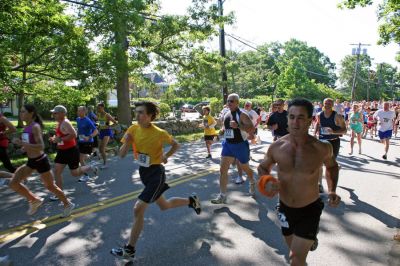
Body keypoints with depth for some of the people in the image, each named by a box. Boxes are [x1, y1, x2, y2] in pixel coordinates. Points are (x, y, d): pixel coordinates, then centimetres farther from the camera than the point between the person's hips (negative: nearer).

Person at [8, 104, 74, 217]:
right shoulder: (27, 127, 5)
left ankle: (68, 204, 25)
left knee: (50, 186, 6)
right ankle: (35, 200, 20)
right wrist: (25, 147, 8)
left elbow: (41, 147, -28)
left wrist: (22, 143, -31)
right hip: (31, 161, 8)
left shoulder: (35, 127, -20)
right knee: (13, 183, 2)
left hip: (40, 161, -8)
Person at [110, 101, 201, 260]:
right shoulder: (133, 129, -5)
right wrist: (126, 143, -22)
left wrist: (166, 156, -14)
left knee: (138, 209, -12)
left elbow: (176, 145, 0)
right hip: (143, 172, 7)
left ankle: (129, 250, 7)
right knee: (164, 206, 22)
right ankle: (191, 201, 45)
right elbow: (121, 155, -4)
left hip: (156, 173, -7)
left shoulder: (159, 133, -19)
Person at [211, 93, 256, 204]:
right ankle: (222, 195, 3)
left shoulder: (242, 115, -16)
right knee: (223, 169, -3)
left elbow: (252, 129, -26)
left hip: (240, 145, -5)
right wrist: (224, 130, 10)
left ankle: (252, 183, 47)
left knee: (245, 168, 16)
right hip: (228, 145, 6)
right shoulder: (226, 115, 5)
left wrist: (238, 126, -35)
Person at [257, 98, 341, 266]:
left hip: (310, 209, -2)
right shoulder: (276, 147, -15)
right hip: (285, 208, 3)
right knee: (294, 250, 27)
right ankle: (310, 239, 58)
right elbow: (263, 167, 3)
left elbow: (332, 166, 6)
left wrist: (332, 190, -9)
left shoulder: (322, 148, -18)